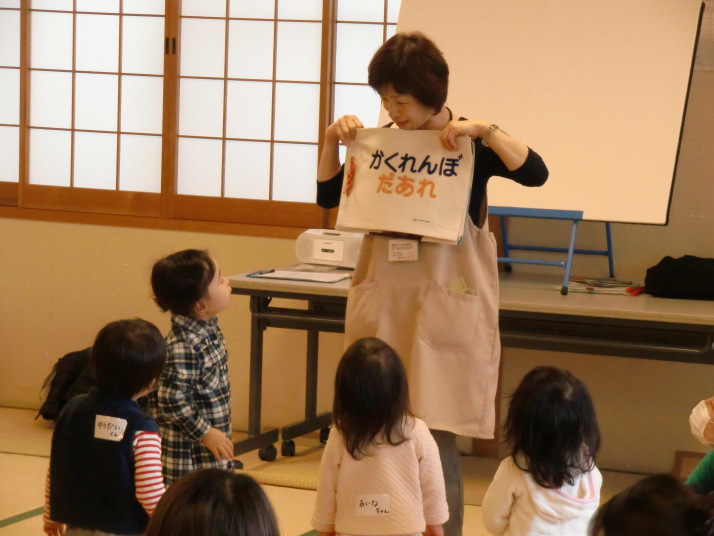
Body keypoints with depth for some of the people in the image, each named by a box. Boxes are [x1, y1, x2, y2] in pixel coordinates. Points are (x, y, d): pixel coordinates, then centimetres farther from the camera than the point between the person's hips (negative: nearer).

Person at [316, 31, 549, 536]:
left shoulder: (470, 145, -3)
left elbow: (535, 173, -17)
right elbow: (328, 196, 15)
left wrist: (485, 130, -24)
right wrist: (333, 139, 2)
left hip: (444, 303, -4)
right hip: (383, 299, 4)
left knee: (435, 432, -5)